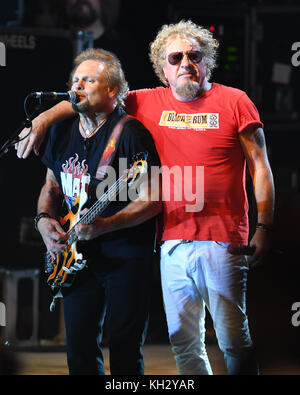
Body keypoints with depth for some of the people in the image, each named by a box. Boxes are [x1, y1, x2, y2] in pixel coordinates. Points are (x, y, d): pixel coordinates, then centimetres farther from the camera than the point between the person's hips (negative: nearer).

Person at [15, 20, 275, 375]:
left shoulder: (234, 102, 2)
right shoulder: (148, 103, 11)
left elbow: (260, 168, 1)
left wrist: (263, 227, -6)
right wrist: (45, 117, -2)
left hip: (224, 239, -4)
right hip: (173, 242, 4)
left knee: (233, 339, -3)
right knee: (182, 339, 6)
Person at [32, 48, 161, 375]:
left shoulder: (129, 133, -14)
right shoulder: (62, 132, 8)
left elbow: (151, 201, -16)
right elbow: (51, 185, 21)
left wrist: (104, 226, -28)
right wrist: (44, 219, 1)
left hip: (126, 256, -6)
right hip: (78, 256, 6)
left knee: (124, 348, -5)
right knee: (79, 348, 7)